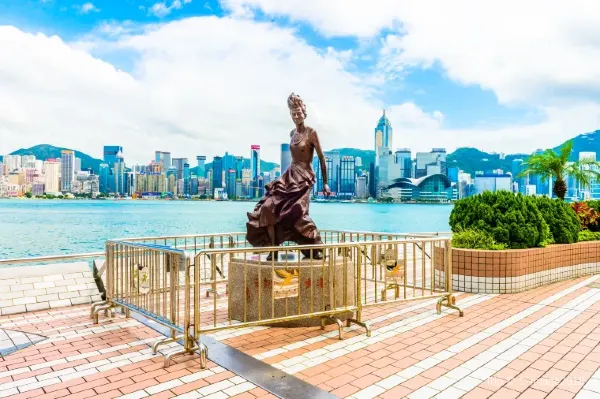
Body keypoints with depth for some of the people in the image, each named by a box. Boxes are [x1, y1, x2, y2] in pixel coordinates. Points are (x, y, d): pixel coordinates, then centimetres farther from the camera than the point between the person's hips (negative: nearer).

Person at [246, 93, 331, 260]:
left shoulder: (311, 133, -6)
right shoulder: (292, 133, 14)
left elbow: (321, 158, -6)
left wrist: (325, 183, -8)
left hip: (304, 177, -7)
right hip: (289, 175, 7)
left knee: (297, 212, -21)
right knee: (269, 206, -6)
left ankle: (317, 248, -5)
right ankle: (274, 249, 0)